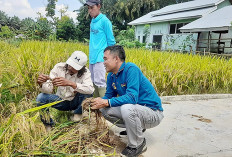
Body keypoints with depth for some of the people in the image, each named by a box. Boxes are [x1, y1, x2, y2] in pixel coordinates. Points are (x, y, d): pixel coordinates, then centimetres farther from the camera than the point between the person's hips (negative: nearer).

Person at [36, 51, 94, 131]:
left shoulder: (85, 72, -20)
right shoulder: (59, 67, -17)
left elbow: (90, 89, -40)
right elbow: (48, 90, -19)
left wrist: (70, 83, -52)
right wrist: (42, 84, -43)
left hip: (75, 102, -2)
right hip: (61, 101, 2)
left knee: (87, 91, -31)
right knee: (40, 98, -22)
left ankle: (78, 113, -3)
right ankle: (48, 125, 1)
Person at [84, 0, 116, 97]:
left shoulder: (104, 21, -8)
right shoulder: (92, 21, 14)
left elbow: (111, 41, -7)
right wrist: (91, 54, 15)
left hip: (100, 58, -8)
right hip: (92, 58, 8)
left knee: (100, 82, -8)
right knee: (93, 82, 12)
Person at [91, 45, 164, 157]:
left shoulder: (131, 69, -22)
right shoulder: (111, 76, 3)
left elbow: (132, 97, -32)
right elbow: (109, 96, 9)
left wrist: (107, 102, -30)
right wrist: (99, 102, -12)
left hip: (153, 112, -8)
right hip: (135, 109, 8)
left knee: (126, 108, -37)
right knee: (104, 109, 0)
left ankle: (138, 144, -9)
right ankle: (137, 128, 15)